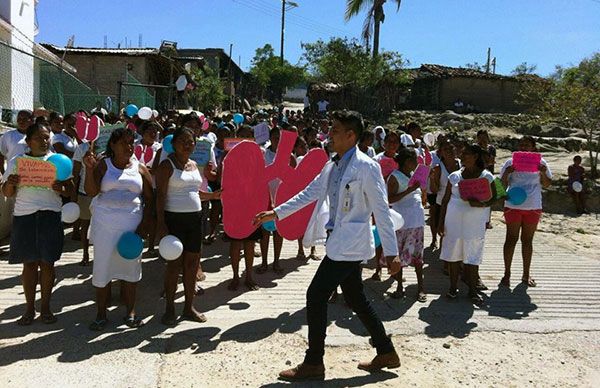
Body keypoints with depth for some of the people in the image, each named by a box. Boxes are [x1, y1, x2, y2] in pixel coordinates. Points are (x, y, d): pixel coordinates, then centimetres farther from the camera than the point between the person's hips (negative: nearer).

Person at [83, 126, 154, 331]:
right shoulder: (103, 165, 2)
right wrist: (89, 169, -21)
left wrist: (144, 224, -4)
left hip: (132, 224, 1)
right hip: (105, 224, -1)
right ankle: (101, 314, 15)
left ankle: (130, 312, 19)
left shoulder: (140, 168, 6)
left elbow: (149, 199, 6)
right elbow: (91, 192, -8)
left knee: (130, 267, 7)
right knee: (102, 267, 3)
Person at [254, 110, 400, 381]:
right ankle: (386, 353, 31)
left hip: (350, 244, -8)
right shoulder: (332, 166, 10)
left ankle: (313, 363, 8)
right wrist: (276, 213, 13)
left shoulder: (366, 167, -15)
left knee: (316, 296, -6)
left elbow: (382, 211, -16)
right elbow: (309, 193, 16)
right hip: (340, 241, 9)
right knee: (356, 299, 16)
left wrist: (391, 252, -17)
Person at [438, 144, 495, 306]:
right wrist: (441, 222, 3)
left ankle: (472, 290, 16)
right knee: (453, 254, 7)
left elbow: (494, 198, 1)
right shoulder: (454, 176, 5)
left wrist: (481, 204, -20)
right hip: (453, 221, 2)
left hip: (475, 223, -2)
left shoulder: (486, 177, -1)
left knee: (472, 257, 4)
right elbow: (445, 200, 7)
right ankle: (453, 287, 20)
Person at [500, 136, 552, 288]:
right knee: (511, 239, 1)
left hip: (533, 207, 2)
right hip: (513, 206, -2)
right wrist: (506, 173, -20)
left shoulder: (540, 162, 3)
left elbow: (546, 185, 8)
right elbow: (502, 185, -1)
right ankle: (507, 273, 11)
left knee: (527, 240, 11)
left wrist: (543, 173, -12)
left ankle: (526, 274, 21)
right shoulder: (511, 162, -2)